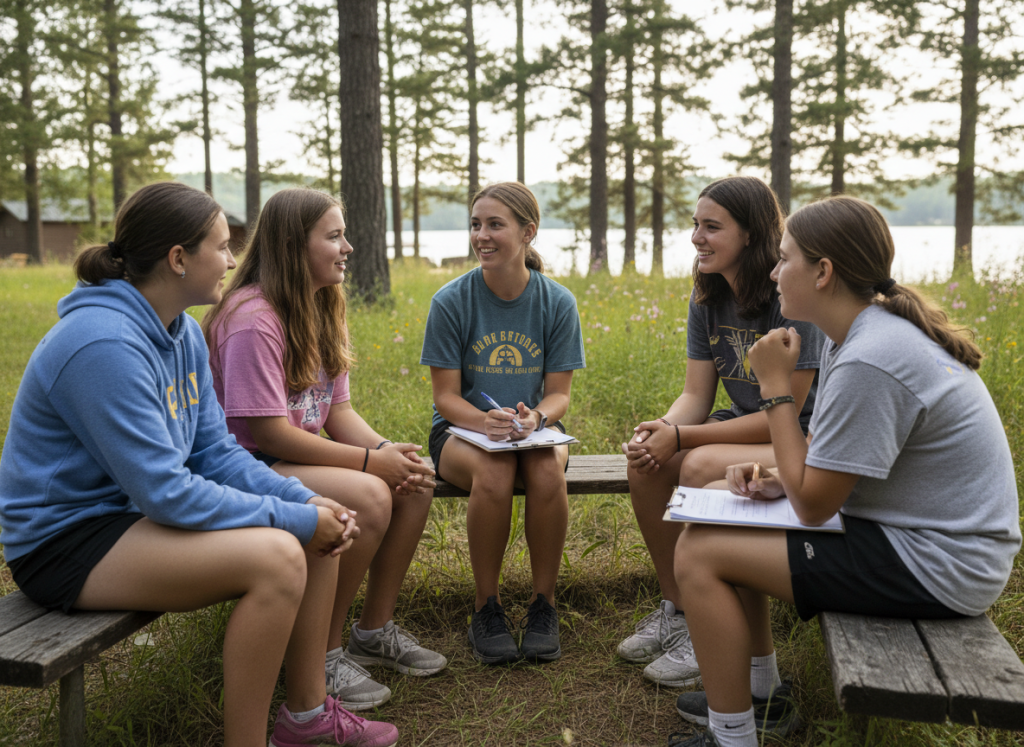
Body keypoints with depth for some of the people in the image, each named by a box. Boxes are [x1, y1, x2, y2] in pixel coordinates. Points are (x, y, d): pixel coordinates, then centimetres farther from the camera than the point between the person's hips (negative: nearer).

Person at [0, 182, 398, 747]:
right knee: (276, 555, -28)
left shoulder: (182, 332, 4)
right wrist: (293, 517, -22)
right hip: (68, 542, -9)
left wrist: (306, 501, -8)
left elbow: (213, 451, 6)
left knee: (319, 532, -1)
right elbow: (164, 492, -27)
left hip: (134, 512, 10)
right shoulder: (103, 343, -26)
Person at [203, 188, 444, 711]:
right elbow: (270, 433, -23)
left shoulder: (321, 309, 9)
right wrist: (371, 460, -23)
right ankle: (323, 656, -12)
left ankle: (375, 630, 7)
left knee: (414, 482, -8)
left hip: (301, 457, 9)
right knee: (368, 495, -29)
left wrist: (386, 451, -13)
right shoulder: (252, 319, -20)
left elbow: (338, 412, 7)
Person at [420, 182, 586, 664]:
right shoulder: (451, 301, -9)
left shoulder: (557, 303, -5)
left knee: (547, 470, -34)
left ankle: (543, 605, -14)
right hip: (463, 427, -1)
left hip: (533, 425, 1)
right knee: (493, 472, -35)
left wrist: (535, 417, -26)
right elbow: (446, 396, -7)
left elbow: (559, 392, -2)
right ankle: (487, 608, -14)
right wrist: (484, 421, -28)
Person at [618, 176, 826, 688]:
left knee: (701, 466, -32)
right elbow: (697, 394, 1)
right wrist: (659, 431, -22)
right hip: (745, 427, 7)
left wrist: (680, 437, -26)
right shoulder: (708, 299, 2)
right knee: (646, 462, -16)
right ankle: (675, 608, 0)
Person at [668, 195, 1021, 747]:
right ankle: (758, 696, 28)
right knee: (720, 523, 17)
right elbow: (831, 457, 13)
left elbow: (812, 505, -21)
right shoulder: (862, 330, 5)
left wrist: (776, 386, -17)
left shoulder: (869, 362, -27)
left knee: (699, 554, -12)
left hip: (935, 567, -10)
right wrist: (777, 480, -6)